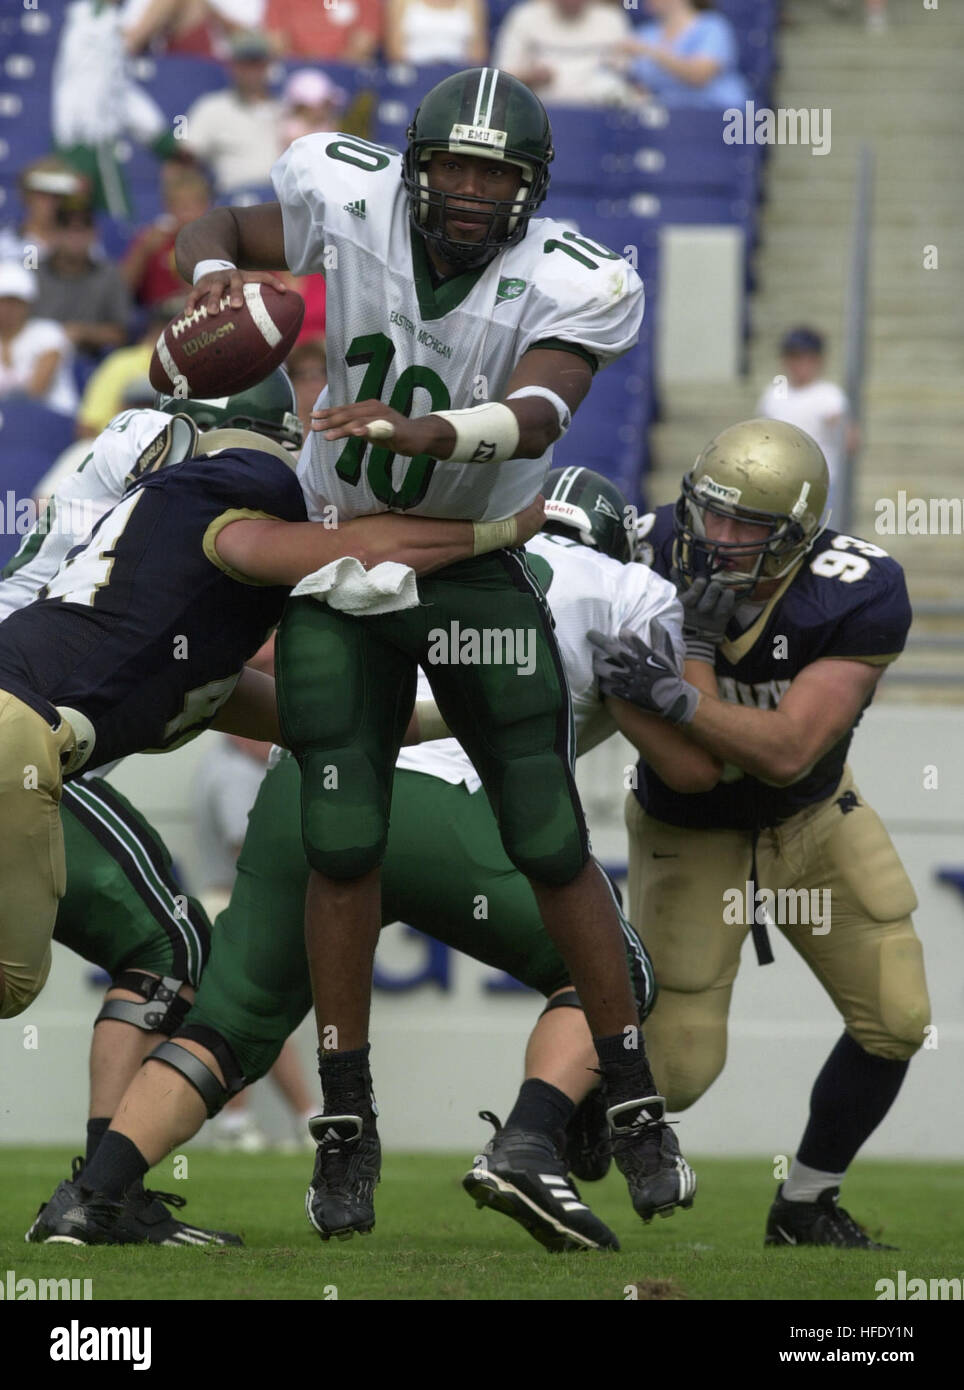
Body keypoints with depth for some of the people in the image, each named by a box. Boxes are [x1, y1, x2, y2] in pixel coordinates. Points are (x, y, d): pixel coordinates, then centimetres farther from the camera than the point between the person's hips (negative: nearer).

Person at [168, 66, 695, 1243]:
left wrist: (420, 432, -55)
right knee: (342, 846, -4)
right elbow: (211, 230, 6)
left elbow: (535, 416, -37)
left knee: (551, 845, -2)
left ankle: (634, 1105, 10)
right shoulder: (350, 211, -12)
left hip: (479, 572, -1)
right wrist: (215, 282, -18)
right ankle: (346, 1127, 4)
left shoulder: (561, 288, -18)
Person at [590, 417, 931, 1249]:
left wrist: (678, 696, -51)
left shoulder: (859, 596, -31)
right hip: (691, 832, -2)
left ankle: (806, 1207, 21)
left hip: (814, 817, 2)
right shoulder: (653, 552, -29)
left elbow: (787, 752, -38)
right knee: (678, 1069, -6)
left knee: (896, 1022, -2)